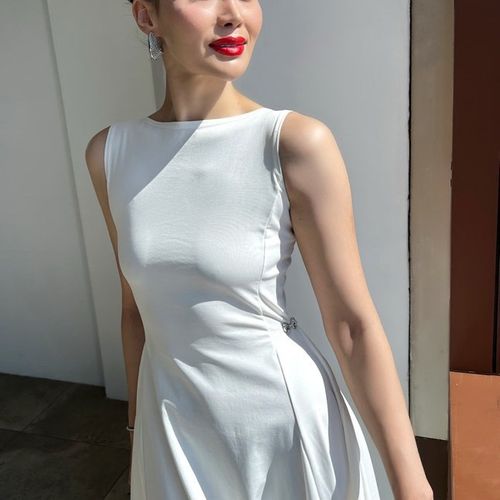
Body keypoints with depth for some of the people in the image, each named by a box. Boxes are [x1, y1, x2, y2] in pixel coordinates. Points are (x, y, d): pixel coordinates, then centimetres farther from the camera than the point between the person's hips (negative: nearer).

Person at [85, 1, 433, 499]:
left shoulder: (298, 143, -19)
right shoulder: (109, 152, -6)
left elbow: (352, 324, -16)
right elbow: (136, 302, 4)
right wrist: (137, 421, 14)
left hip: (286, 422, -3)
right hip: (174, 426, 3)